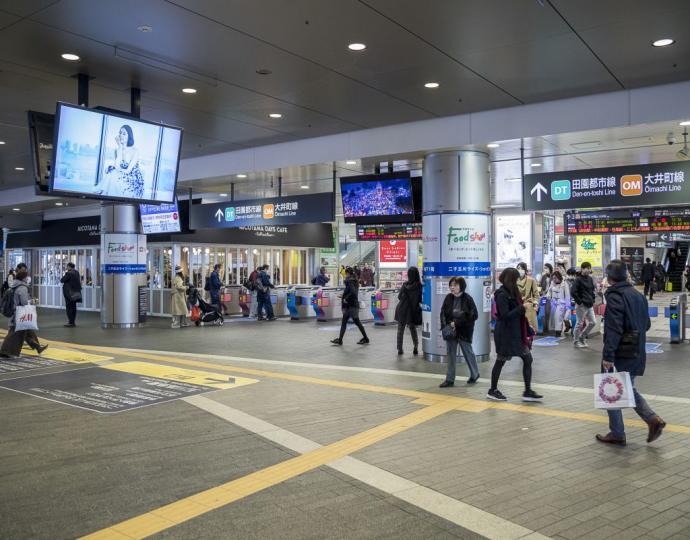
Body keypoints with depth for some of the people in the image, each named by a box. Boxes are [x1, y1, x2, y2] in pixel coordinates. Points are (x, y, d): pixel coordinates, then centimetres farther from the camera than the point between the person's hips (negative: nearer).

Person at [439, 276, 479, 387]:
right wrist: (446, 326, -13)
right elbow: (443, 313, 3)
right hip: (450, 331, 4)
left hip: (464, 331, -4)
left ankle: (474, 374, 31)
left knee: (468, 353, 10)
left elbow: (474, 315, -14)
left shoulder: (467, 299, -10)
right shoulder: (448, 298, 1)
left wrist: (457, 323, -18)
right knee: (451, 354, 8)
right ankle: (450, 379, 14)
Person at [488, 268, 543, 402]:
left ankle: (528, 391, 10)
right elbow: (505, 315, -22)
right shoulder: (502, 295, -16)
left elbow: (517, 312, 14)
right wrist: (522, 308, -22)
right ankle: (493, 391, 19)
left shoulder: (512, 292, 11)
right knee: (501, 361, 4)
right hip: (505, 334, -9)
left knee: (527, 359, 5)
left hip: (516, 333, 9)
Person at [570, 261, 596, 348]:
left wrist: (592, 300, 11)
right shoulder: (578, 279, -13)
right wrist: (579, 302, -16)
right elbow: (573, 292, -19)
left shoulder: (590, 279, 9)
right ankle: (576, 341, 15)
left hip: (590, 305, 8)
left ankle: (582, 337, 26)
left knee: (593, 322, 9)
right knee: (580, 323, 1)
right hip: (581, 305, -7)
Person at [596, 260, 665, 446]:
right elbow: (646, 324, 17)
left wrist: (608, 355, -25)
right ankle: (653, 419, 7)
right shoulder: (638, 295, 9)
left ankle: (617, 434, 13)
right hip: (638, 354, 8)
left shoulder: (615, 297, -17)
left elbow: (613, 329, -24)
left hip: (620, 354, -8)